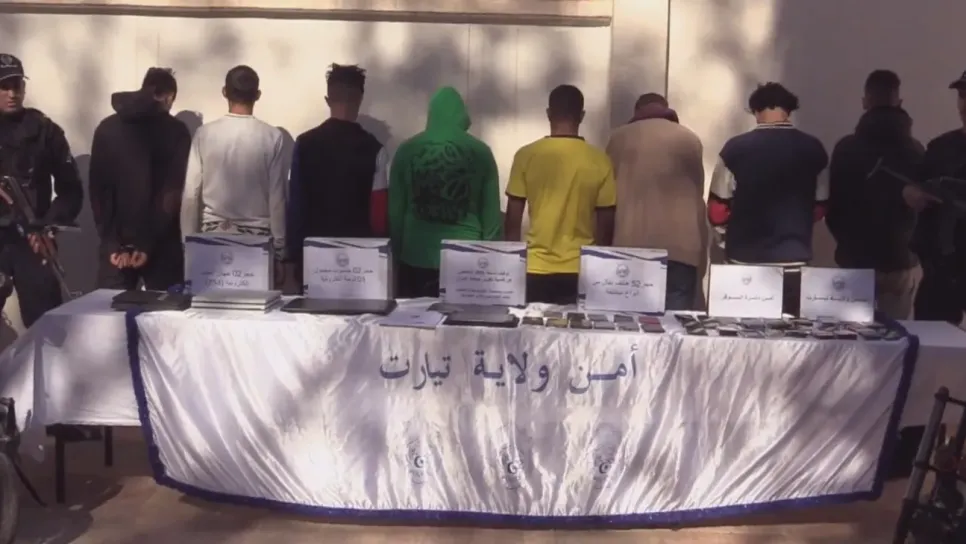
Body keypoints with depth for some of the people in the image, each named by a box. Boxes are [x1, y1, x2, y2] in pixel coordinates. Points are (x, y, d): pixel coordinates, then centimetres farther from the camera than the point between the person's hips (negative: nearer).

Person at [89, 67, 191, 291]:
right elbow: (173, 193, -9)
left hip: (114, 245, 3)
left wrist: (115, 243, -1)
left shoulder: (106, 128, 9)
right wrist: (148, 244, -8)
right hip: (162, 245, -3)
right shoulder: (176, 132, -2)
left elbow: (97, 189, 4)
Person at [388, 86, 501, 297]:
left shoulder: (407, 150, 1)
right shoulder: (480, 152, -1)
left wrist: (398, 252, 12)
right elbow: (491, 213, 2)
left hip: (416, 258, 1)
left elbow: (395, 209, 4)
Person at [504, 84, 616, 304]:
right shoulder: (599, 161, -4)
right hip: (580, 270, 0)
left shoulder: (526, 155, -4)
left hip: (535, 269, 0)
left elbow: (513, 219, -1)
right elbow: (606, 223, 0)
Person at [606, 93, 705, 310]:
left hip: (630, 244, 1)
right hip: (679, 245, -1)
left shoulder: (619, 138, 12)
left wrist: (608, 245, 22)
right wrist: (701, 248, 24)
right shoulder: (690, 140, 11)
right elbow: (697, 195, 16)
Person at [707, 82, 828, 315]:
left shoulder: (736, 148, -7)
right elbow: (819, 208, 8)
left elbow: (717, 211, -4)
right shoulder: (813, 149, -1)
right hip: (794, 261, 1)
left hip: (745, 260, -1)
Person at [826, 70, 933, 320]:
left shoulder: (846, 148, -6)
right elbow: (926, 202, -1)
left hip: (855, 260, -1)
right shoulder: (915, 151, -3)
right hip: (901, 262, 1)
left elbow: (834, 208, -1)